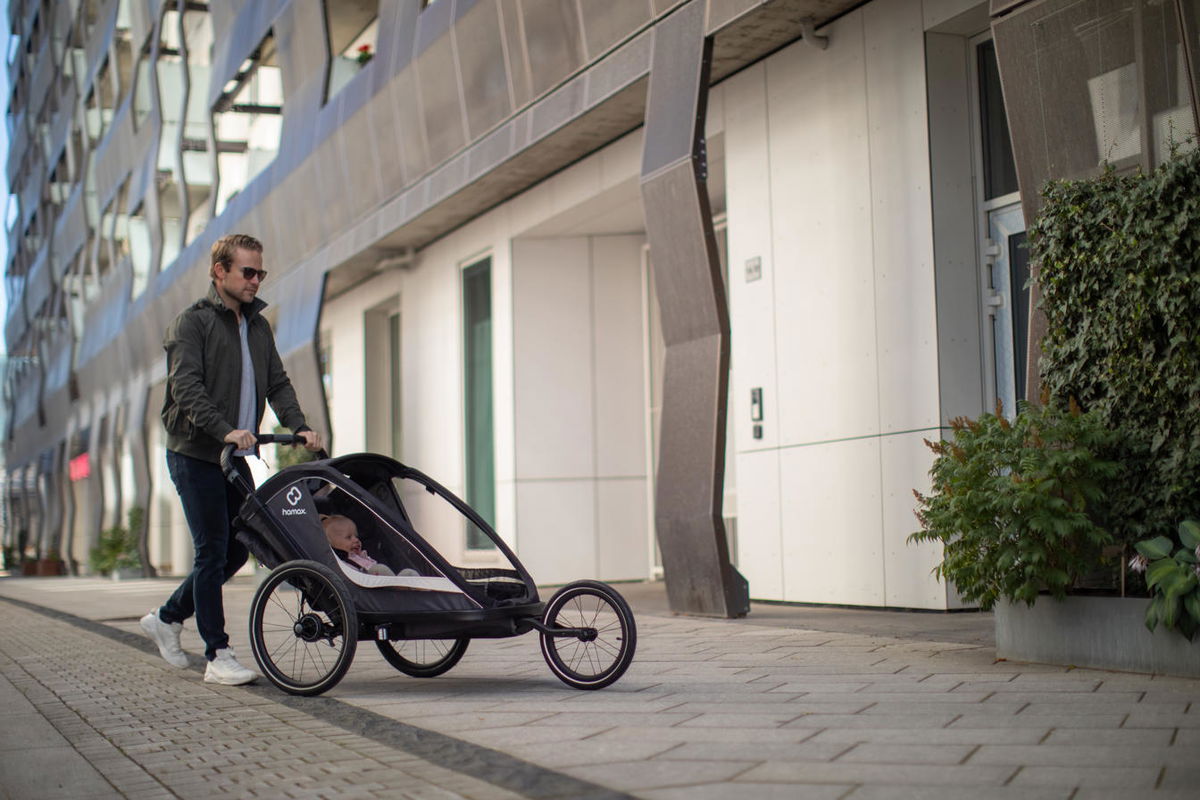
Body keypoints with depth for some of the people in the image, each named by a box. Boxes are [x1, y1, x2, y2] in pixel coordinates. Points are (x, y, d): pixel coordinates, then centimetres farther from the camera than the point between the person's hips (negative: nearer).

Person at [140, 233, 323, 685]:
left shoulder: (258, 326, 15)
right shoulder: (192, 322, -7)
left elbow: (277, 383, 12)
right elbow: (186, 388, -18)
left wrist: (298, 427, -6)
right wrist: (225, 430, -31)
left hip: (235, 458, 7)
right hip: (195, 455, -7)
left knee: (238, 549, 9)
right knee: (213, 551, -7)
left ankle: (167, 617, 27)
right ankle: (217, 656, 0)